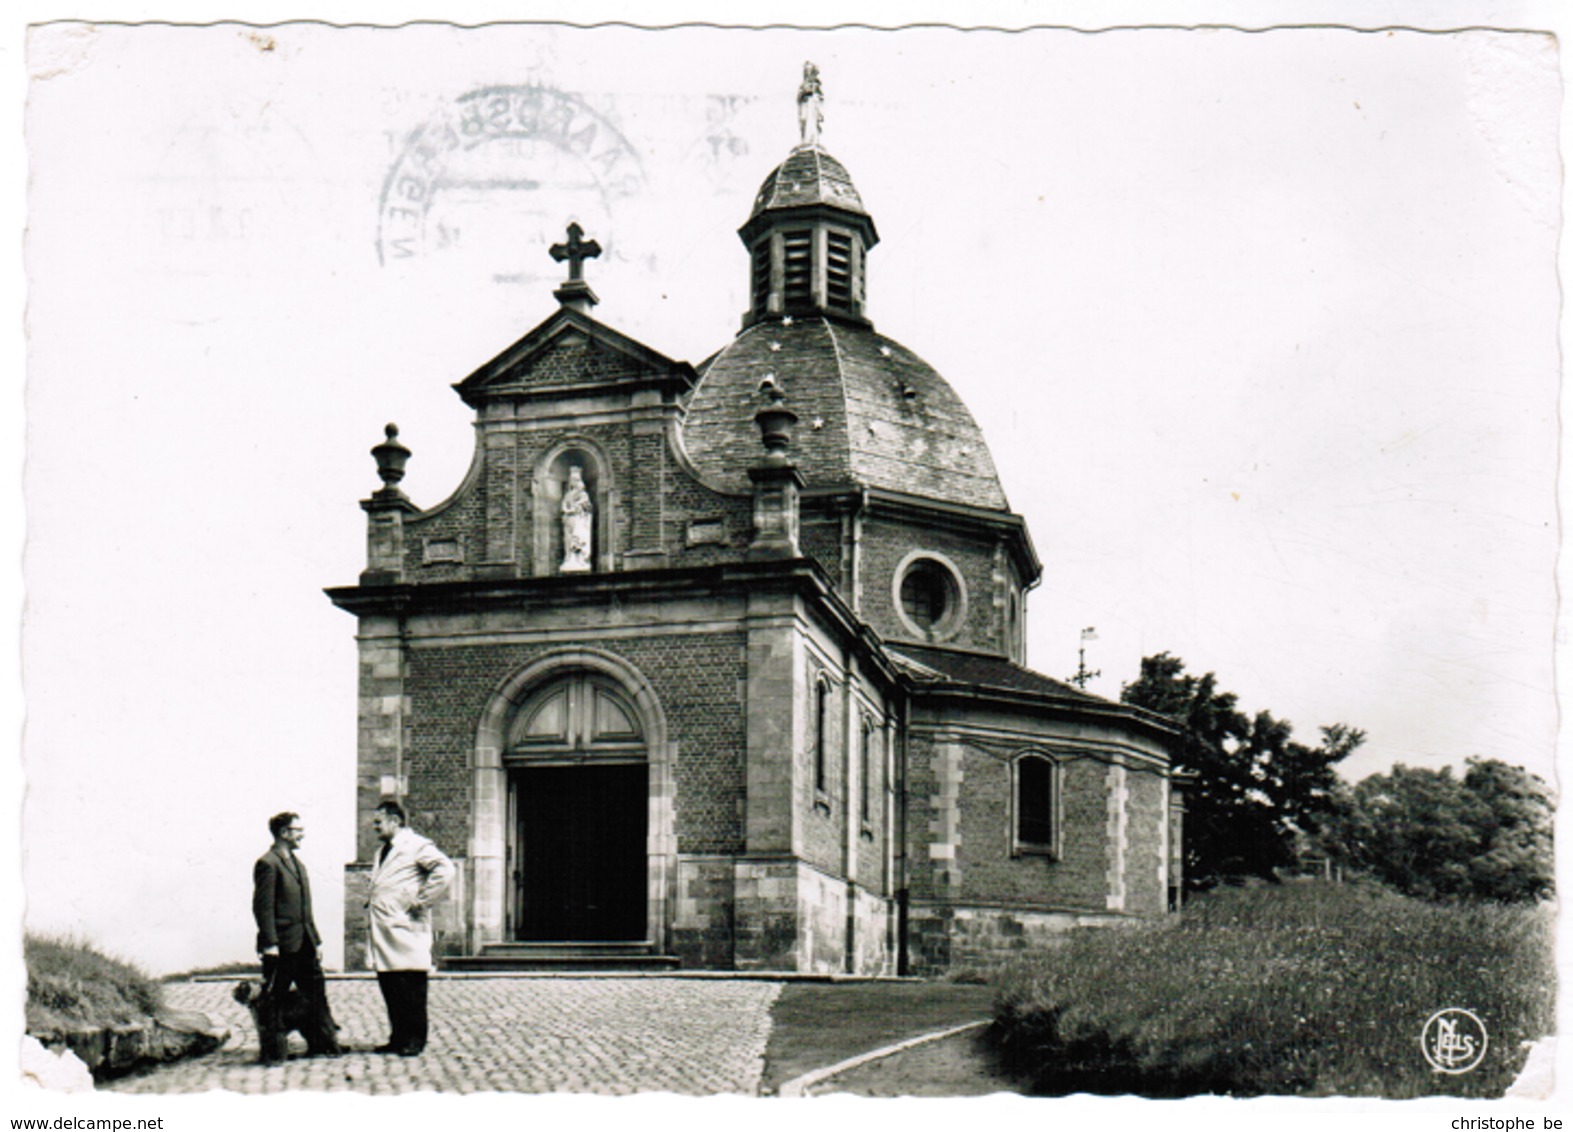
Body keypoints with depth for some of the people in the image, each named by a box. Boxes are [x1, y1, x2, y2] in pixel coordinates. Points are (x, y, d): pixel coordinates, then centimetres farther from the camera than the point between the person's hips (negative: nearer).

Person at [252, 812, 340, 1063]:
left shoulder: (297, 863, 18)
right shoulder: (268, 864, -11)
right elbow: (263, 907, -16)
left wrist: (314, 939, 17)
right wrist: (269, 944, -20)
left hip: (304, 944, 9)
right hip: (281, 945, -9)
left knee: (316, 994, 10)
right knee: (273, 999, 1)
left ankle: (322, 1043, 17)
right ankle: (272, 1052, 8)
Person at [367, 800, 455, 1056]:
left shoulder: (416, 846, -6)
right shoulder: (383, 851, 22)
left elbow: (445, 870, -20)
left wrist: (421, 901, -19)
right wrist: (371, 899, 19)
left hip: (406, 930, -8)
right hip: (383, 933, 8)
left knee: (410, 989, -4)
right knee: (390, 988, 9)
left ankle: (415, 1040, 1)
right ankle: (398, 1038, 15)